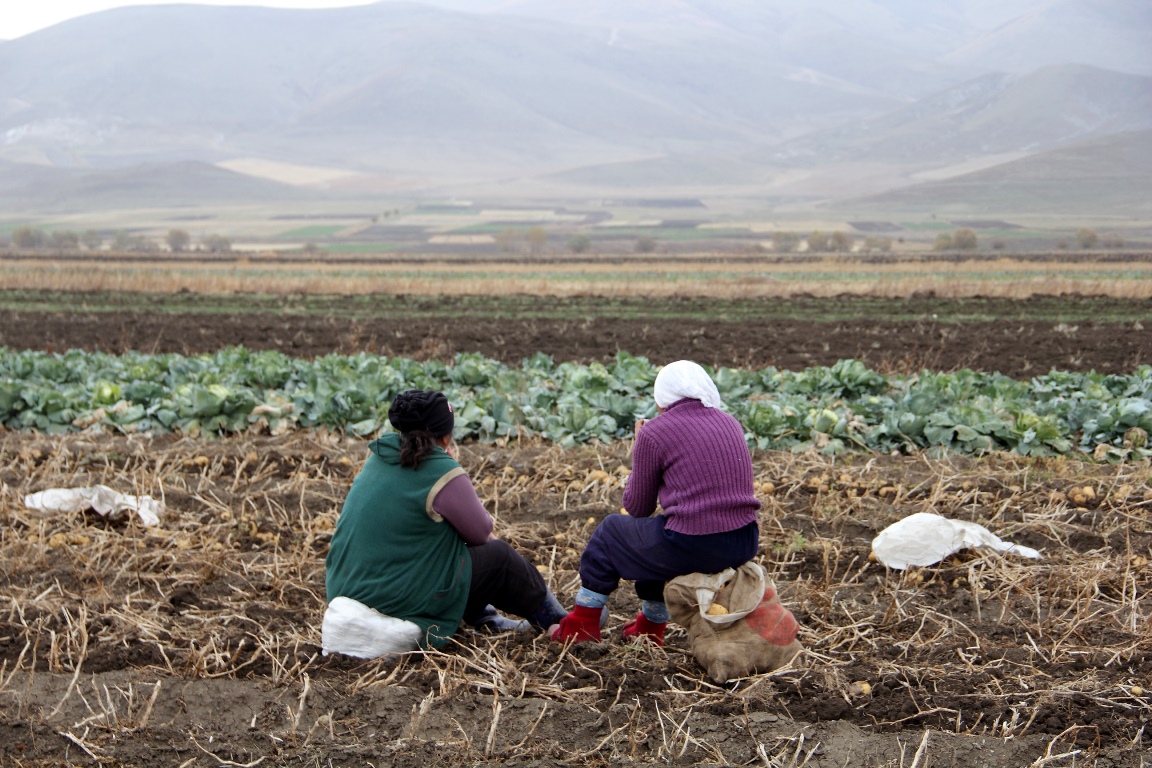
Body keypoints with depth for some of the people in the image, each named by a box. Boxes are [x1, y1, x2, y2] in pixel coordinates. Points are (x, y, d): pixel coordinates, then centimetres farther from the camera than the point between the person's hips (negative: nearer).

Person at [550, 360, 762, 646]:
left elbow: (637, 507, 4)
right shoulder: (731, 424, 12)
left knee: (610, 532, 22)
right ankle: (650, 627, 46)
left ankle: (582, 627, 31)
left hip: (694, 548, -6)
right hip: (745, 546, 6)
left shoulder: (654, 433, -4)